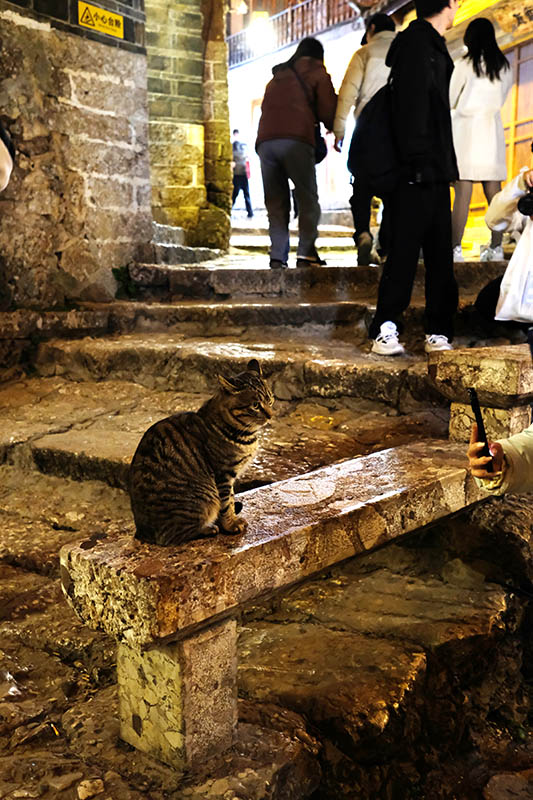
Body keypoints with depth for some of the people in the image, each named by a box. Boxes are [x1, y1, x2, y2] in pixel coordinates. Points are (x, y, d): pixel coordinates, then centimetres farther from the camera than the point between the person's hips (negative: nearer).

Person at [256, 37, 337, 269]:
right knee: (307, 198, -1)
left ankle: (277, 256, -2)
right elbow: (328, 110, 8)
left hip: (265, 141, 5)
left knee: (276, 202, 6)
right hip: (296, 140, -5)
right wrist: (332, 128, 27)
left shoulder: (278, 75, 32)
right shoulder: (316, 71, 16)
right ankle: (306, 252, -12)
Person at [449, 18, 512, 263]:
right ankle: (496, 248, 5)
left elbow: (449, 100, 2)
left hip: (467, 127, -5)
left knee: (463, 192, -10)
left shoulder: (465, 64, -3)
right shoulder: (504, 66, 11)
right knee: (494, 192, 5)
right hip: (493, 129, 5)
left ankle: (455, 248, -13)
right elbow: (501, 99, 19)